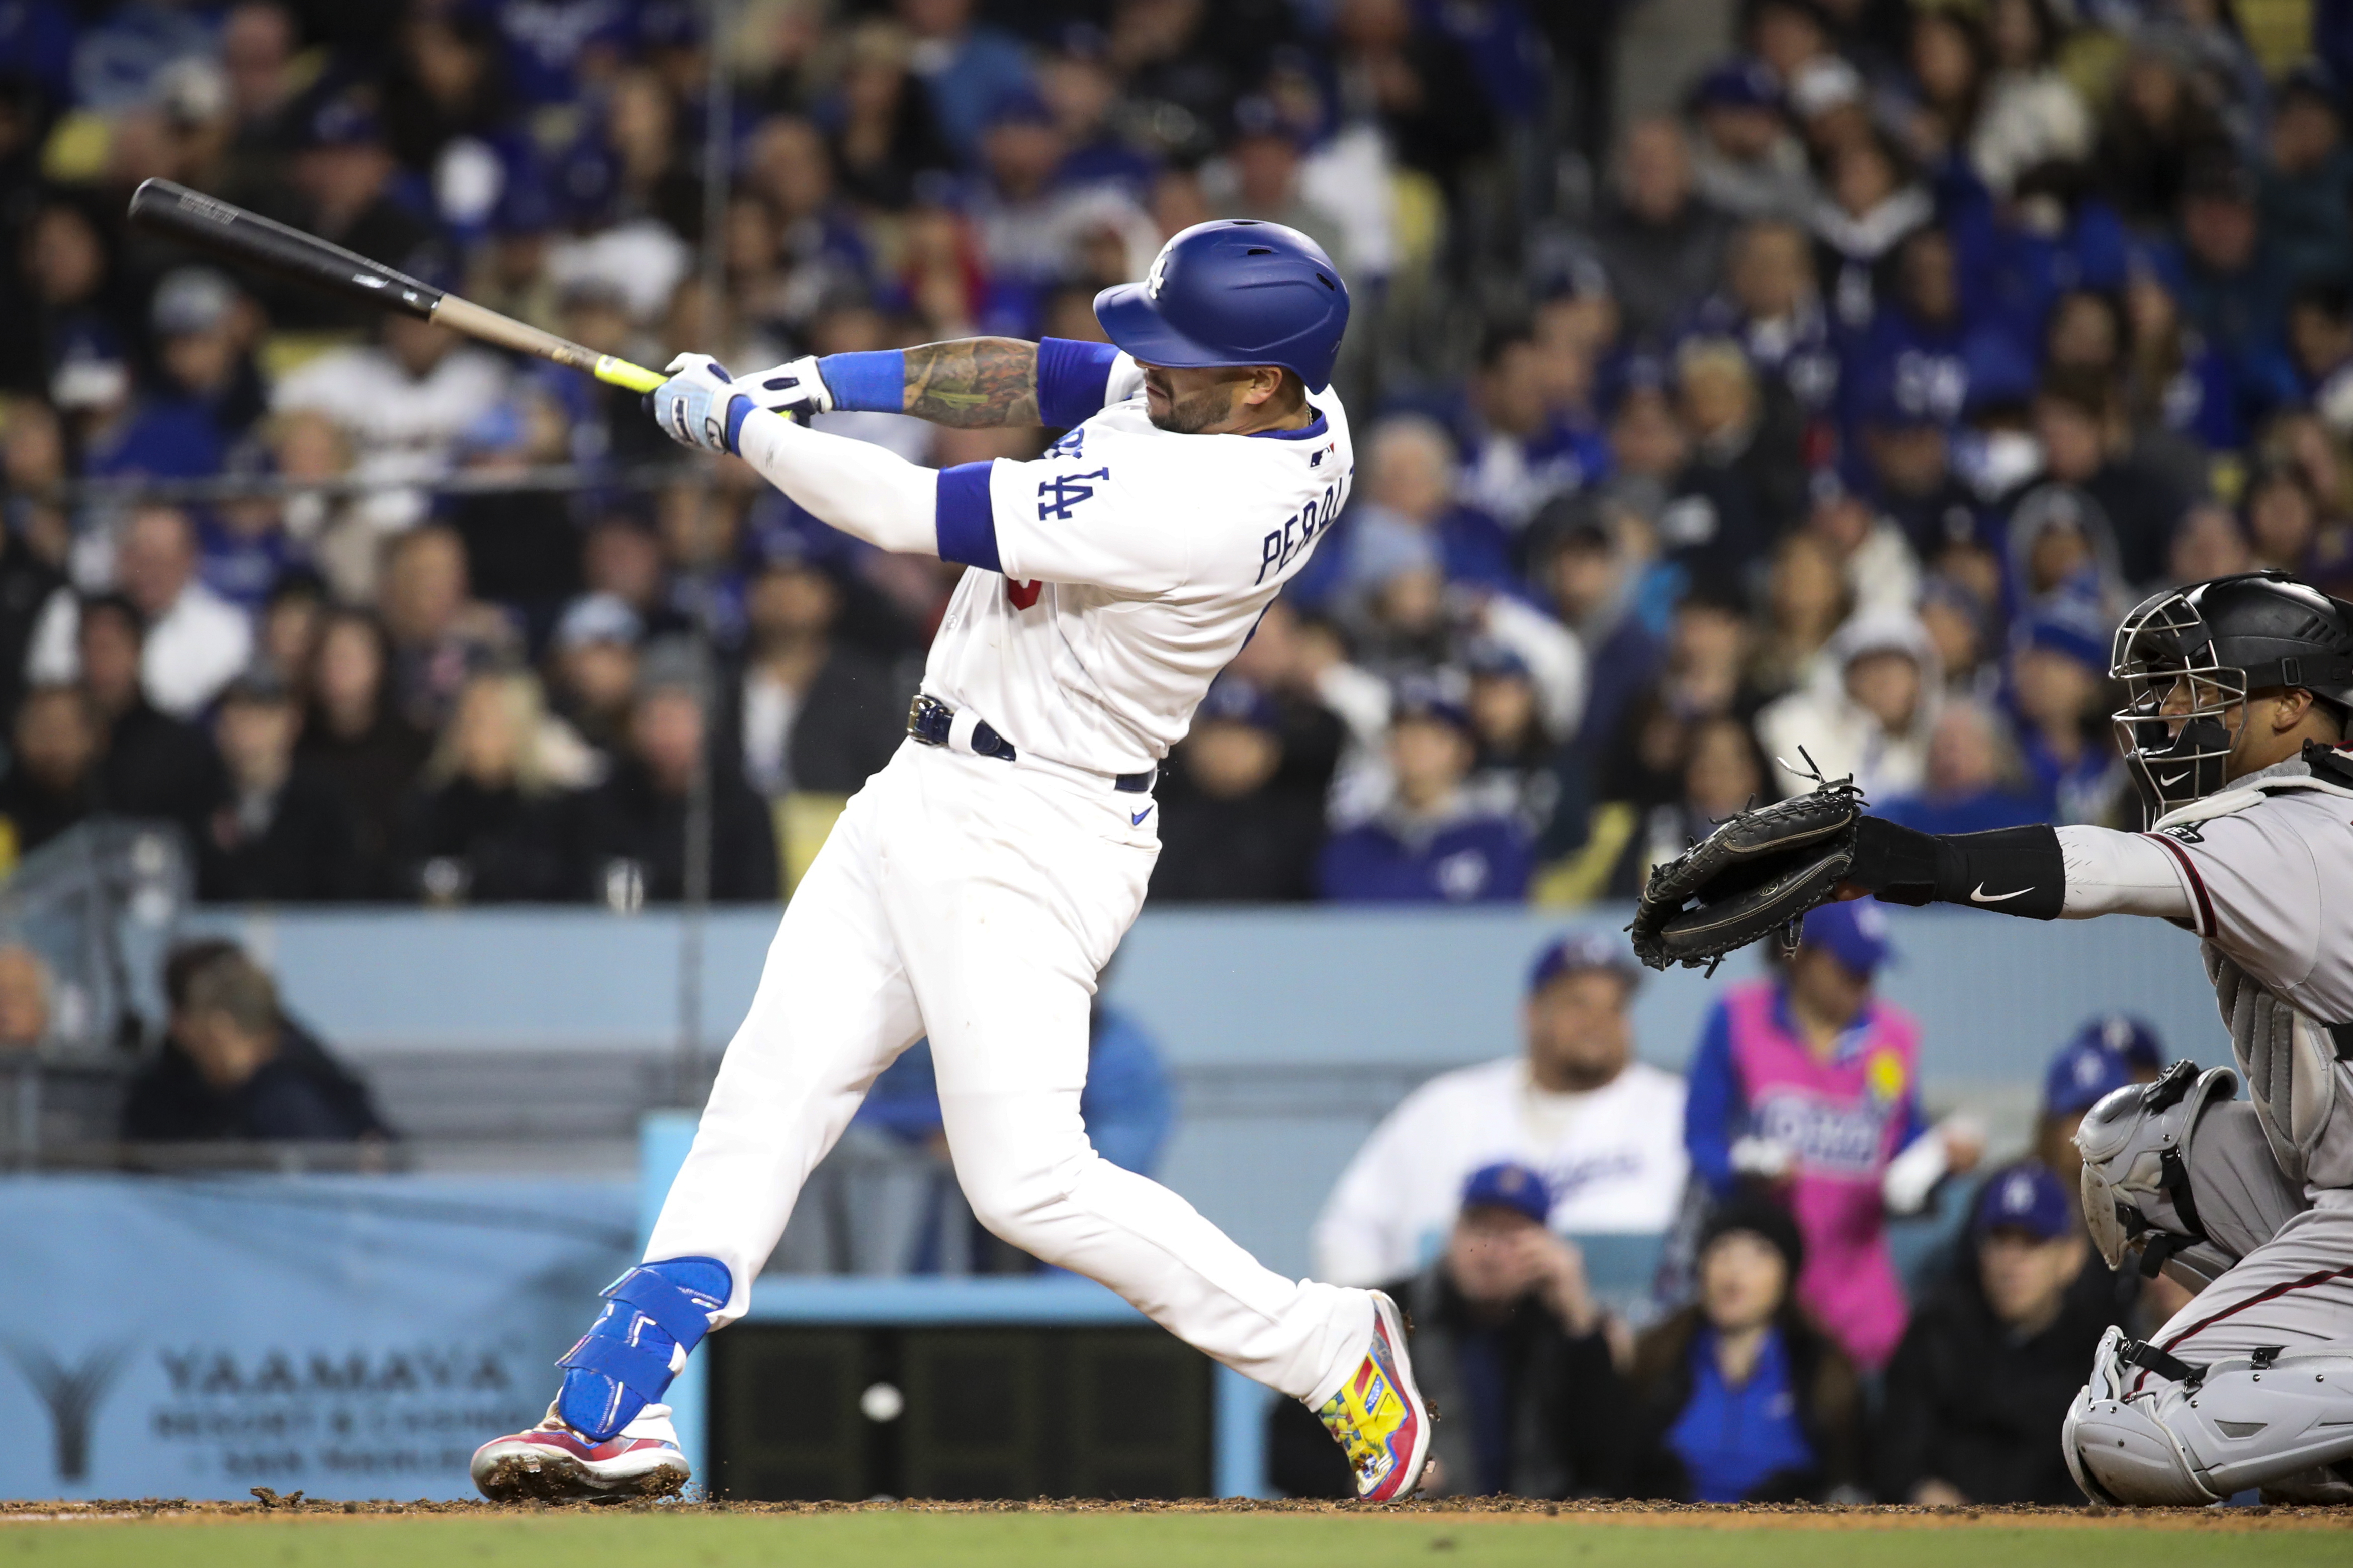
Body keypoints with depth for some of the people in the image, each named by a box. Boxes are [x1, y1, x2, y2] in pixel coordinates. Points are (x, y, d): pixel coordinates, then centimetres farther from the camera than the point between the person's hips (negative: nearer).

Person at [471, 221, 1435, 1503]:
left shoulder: (1188, 499, -30)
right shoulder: (1299, 417, -2)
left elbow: (903, 512, -24)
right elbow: (1040, 378, 12)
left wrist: (732, 420, -9)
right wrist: (831, 379, 0)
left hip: (1028, 841, -10)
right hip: (921, 801, 10)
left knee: (1030, 1182, -12)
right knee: (770, 1093, 5)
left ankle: (1330, 1350, 5)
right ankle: (612, 1408, 3)